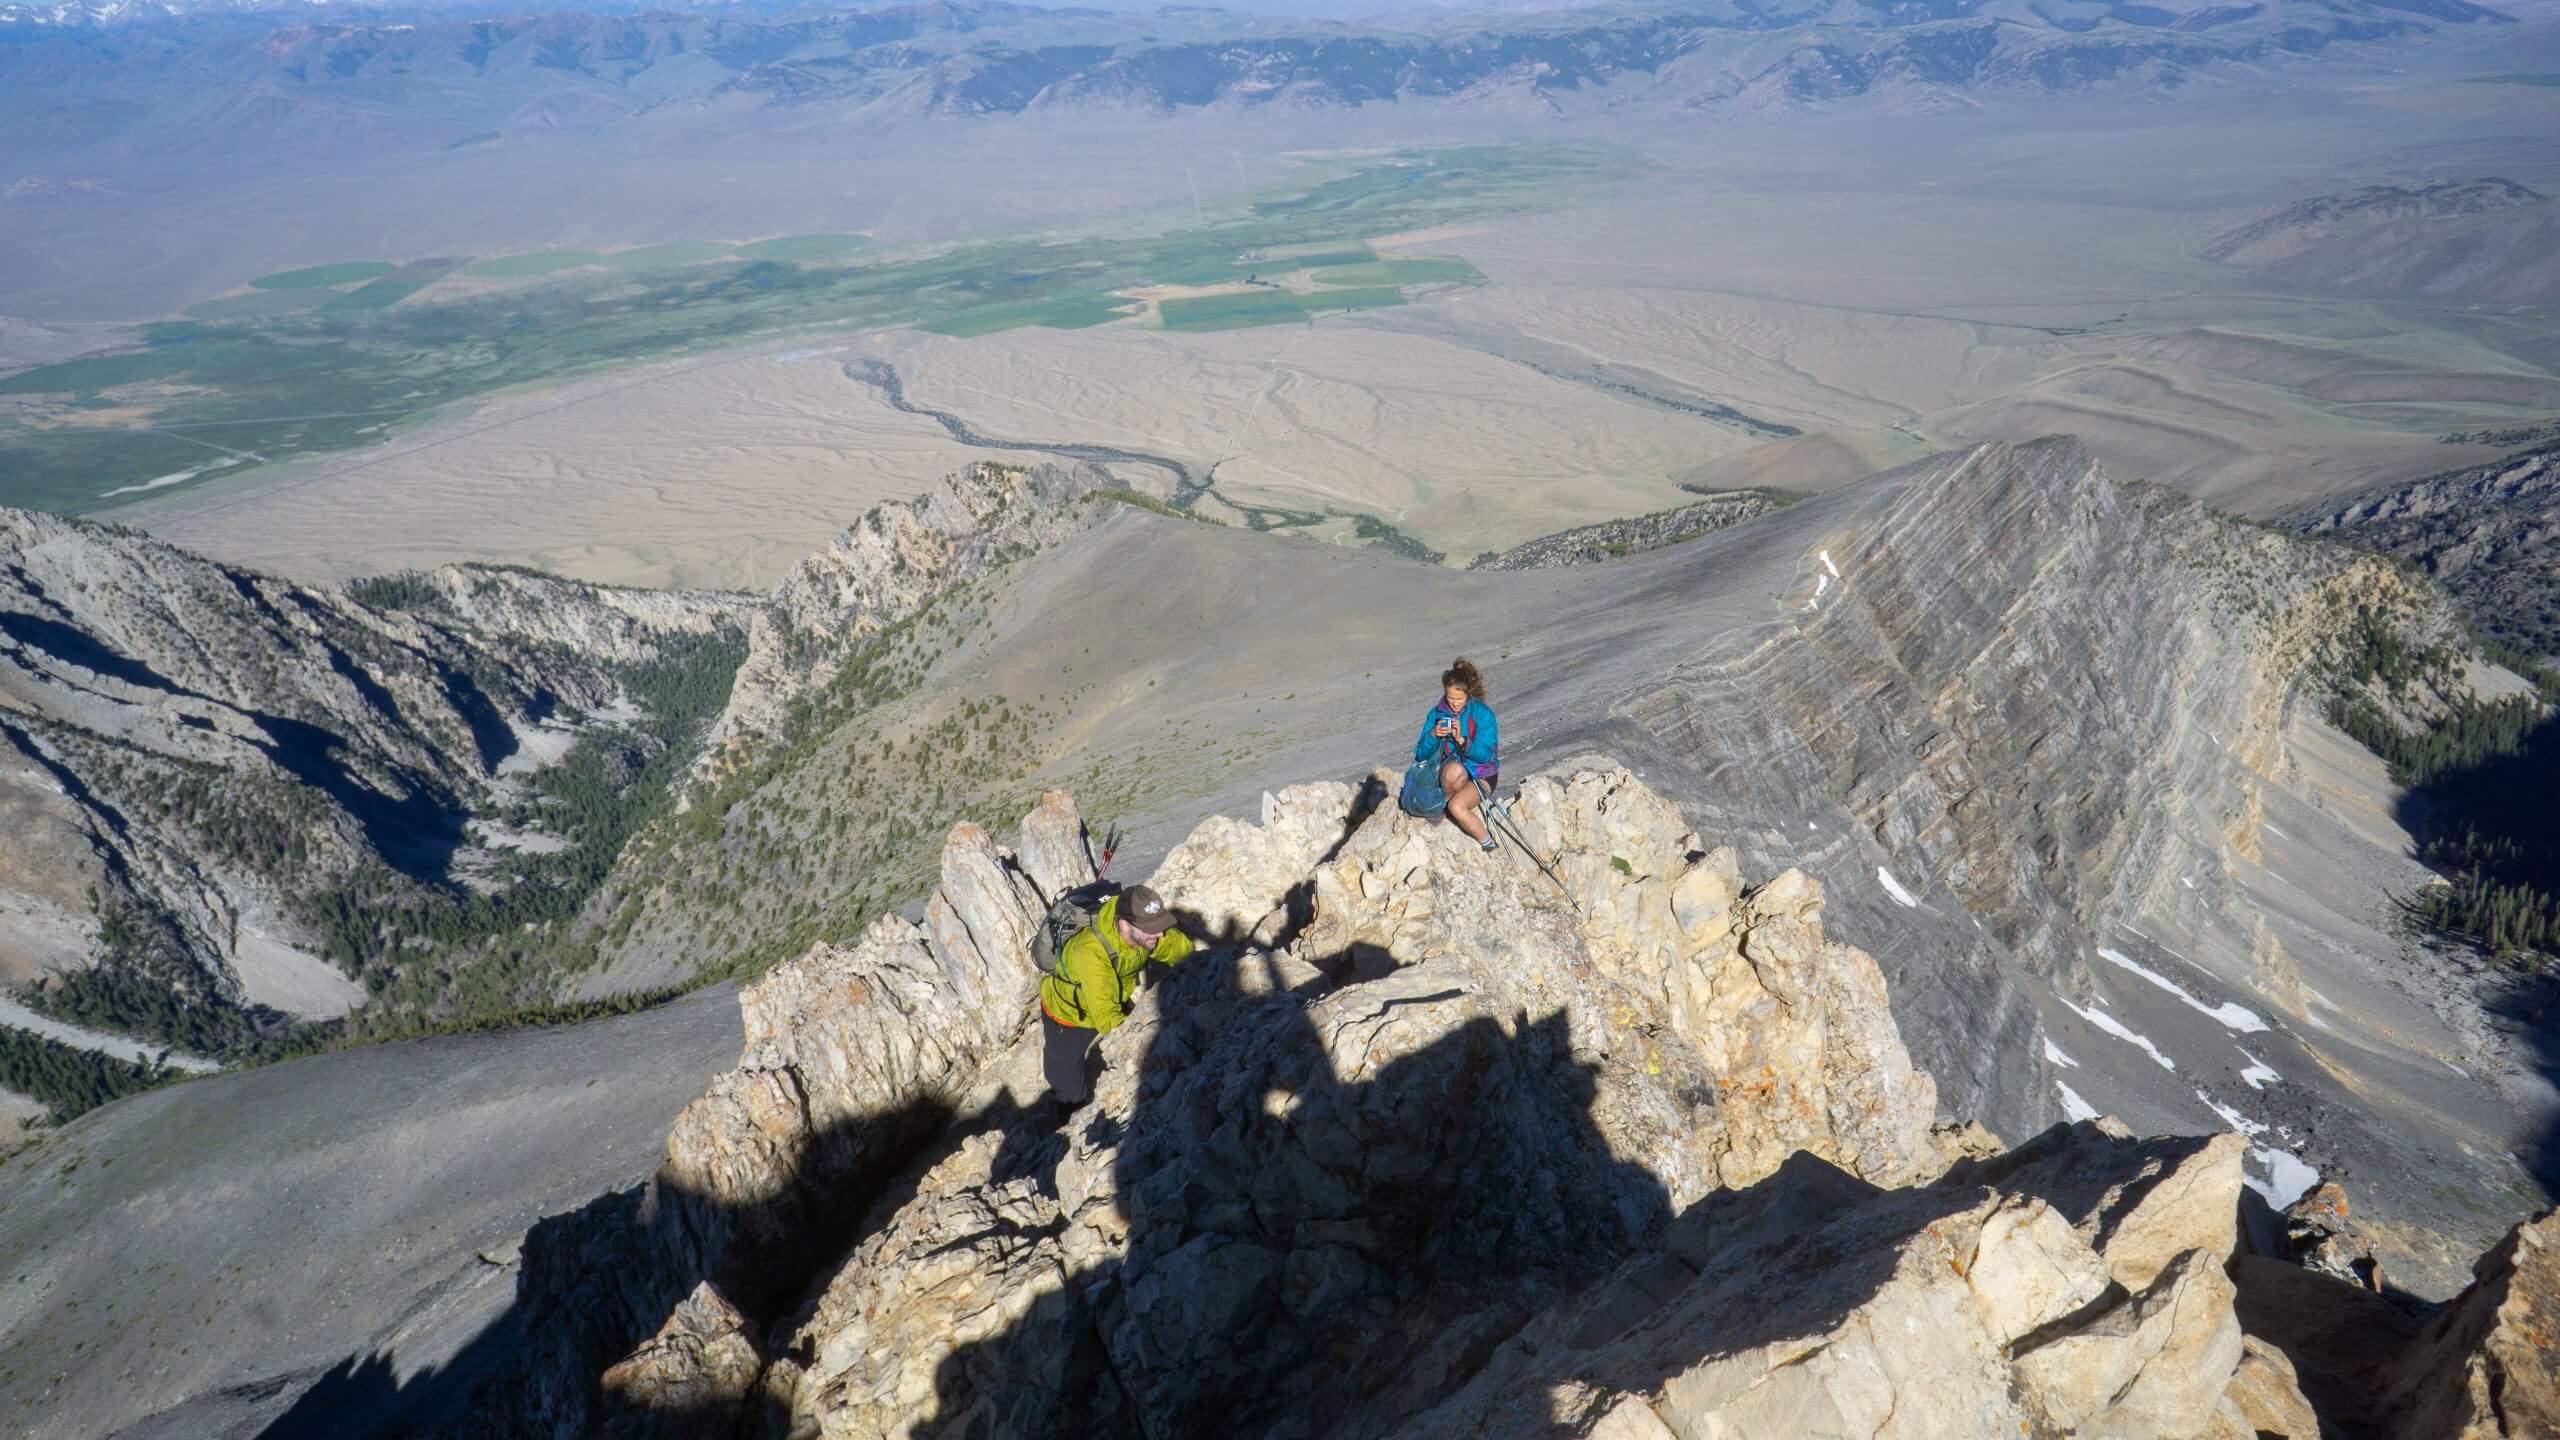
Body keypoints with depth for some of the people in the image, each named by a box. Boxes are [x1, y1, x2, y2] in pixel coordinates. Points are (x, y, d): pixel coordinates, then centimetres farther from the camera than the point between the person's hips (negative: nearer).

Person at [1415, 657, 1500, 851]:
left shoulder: (1483, 714, -13)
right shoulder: (1437, 713, -3)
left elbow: (1485, 755, -19)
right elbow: (1421, 755, -4)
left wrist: (1461, 739, -33)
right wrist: (1433, 735, -24)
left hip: (1481, 773, -2)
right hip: (1451, 772, 2)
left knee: (1457, 806, -30)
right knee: (1454, 770, -36)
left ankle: (1487, 842, -6)